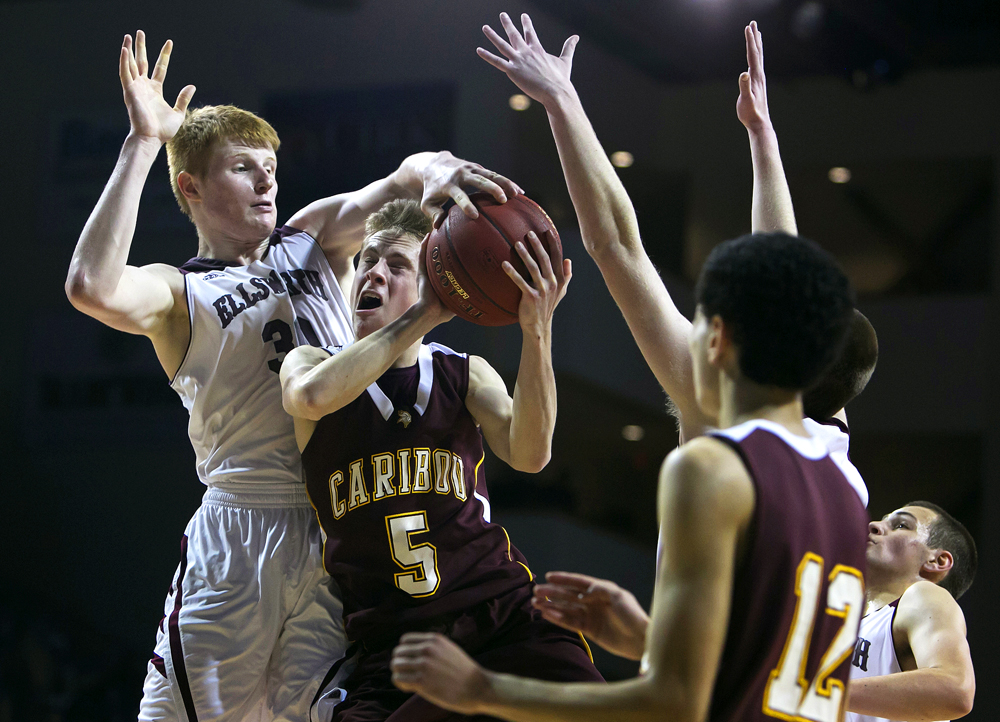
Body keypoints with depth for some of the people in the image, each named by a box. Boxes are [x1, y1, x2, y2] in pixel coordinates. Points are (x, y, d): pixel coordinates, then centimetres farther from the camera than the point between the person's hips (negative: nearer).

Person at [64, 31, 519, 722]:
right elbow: (92, 288, -16)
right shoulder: (179, 291, 7)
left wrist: (432, 173, -23)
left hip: (347, 533, 3)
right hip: (242, 528, -3)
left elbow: (402, 182, 4)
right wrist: (143, 144, -11)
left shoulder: (313, 238, 19)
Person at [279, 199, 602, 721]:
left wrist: (536, 330, -19)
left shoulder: (466, 374, 13)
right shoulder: (308, 364, 9)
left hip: (504, 614, 1)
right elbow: (313, 397, -18)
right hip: (391, 639, 0)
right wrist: (423, 317, -16)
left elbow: (529, 455, -7)